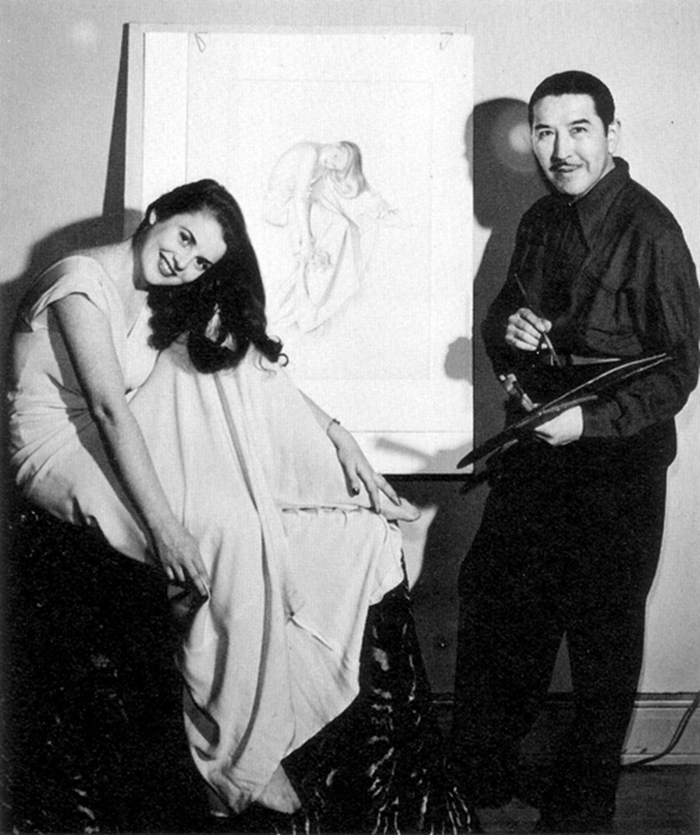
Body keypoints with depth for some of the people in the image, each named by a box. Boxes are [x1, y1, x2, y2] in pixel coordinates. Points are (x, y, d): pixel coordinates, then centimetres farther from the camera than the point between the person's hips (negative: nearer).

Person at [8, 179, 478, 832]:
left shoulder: (163, 302, 12)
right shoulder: (85, 281, -14)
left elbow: (254, 375, 8)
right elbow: (110, 409, -25)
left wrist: (337, 437, -4)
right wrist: (161, 523, -32)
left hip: (121, 447, 9)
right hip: (62, 454, -8)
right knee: (228, 525, -29)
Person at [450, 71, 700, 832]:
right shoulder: (539, 221, 7)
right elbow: (501, 316, 17)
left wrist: (591, 421, -25)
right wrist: (508, 333, -6)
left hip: (618, 458, -6)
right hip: (534, 446, 7)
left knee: (602, 634, 7)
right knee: (492, 600, 13)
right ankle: (479, 772, 32)